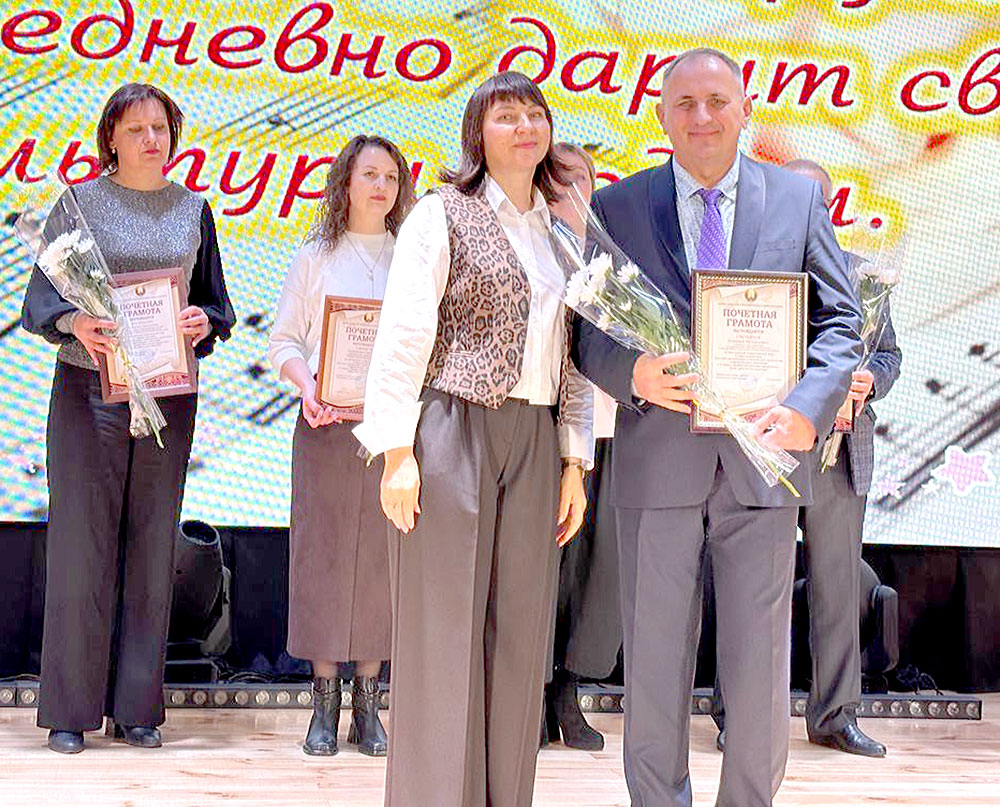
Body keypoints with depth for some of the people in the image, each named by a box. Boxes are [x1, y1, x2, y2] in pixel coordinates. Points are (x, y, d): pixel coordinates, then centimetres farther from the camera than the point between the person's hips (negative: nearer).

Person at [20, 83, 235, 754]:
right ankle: (70, 709, 5)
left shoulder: (193, 209, 12)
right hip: (90, 388, -3)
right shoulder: (81, 202, 3)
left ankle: (136, 706, 13)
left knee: (152, 545, 5)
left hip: (169, 391, 3)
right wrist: (75, 323, -21)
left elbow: (218, 302, 14)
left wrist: (205, 322, -8)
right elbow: (40, 296, -1)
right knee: (82, 541, -4)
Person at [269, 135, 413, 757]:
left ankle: (368, 701, 9)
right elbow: (285, 340, 6)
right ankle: (325, 700, 8)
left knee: (381, 554, 1)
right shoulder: (316, 257, 9)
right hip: (327, 423, -1)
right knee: (323, 549, -1)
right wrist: (307, 384, -13)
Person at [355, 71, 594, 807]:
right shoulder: (443, 215, 1)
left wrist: (574, 461, 11)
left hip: (532, 442, 5)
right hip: (451, 433, -5)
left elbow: (572, 355, 17)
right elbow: (404, 335, -5)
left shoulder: (560, 233, 16)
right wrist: (398, 453, -12)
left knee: (519, 631, 6)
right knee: (443, 629, -3)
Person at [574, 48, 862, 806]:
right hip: (658, 457, 0)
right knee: (655, 662, 6)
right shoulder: (616, 207, 6)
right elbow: (588, 333, 6)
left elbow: (841, 319, 7)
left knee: (760, 665, 6)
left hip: (762, 454, 1)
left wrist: (809, 407, -11)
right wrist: (632, 373, -16)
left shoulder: (799, 198, 8)